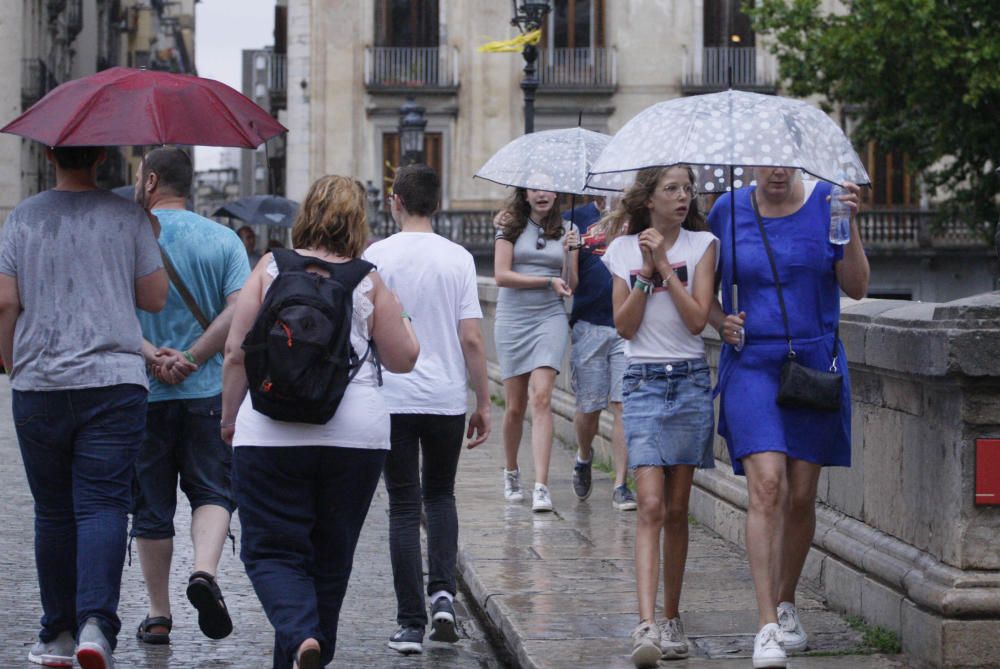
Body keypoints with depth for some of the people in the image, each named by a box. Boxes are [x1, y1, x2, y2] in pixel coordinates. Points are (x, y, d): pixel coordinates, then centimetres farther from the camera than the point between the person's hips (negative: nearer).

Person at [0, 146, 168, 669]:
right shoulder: (130, 218, 2)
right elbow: (155, 298, 4)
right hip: (115, 380, -1)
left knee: (54, 512, 11)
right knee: (103, 505, -5)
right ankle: (96, 623, -23)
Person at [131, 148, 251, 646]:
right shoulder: (223, 239, 4)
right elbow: (240, 310, -7)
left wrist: (150, 355, -15)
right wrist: (190, 358, -9)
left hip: (141, 394, 0)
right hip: (208, 391, 1)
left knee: (151, 503, 7)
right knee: (213, 490, 8)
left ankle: (158, 614, 11)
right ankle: (204, 570, -18)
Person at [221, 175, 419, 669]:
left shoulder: (271, 268, 2)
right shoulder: (368, 281, 4)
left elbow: (237, 351, 0)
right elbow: (403, 360, 8)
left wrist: (230, 418, 12)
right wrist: (403, 323, 28)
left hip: (272, 432, -2)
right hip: (357, 433, 2)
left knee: (271, 550, 2)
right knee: (330, 554, 14)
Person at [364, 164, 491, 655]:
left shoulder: (376, 256, -4)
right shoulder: (458, 259, -1)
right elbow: (472, 339, -3)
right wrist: (483, 403, 5)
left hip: (392, 398, -1)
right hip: (447, 398, 1)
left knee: (404, 506, 4)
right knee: (440, 496, 20)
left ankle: (411, 623, 3)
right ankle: (443, 592, 1)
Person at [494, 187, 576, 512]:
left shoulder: (566, 232, 10)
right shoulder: (511, 228, 5)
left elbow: (570, 287, 8)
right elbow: (502, 275, -6)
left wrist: (571, 254, -8)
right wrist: (548, 281, -10)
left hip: (550, 318, 0)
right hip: (512, 318, 0)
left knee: (541, 398, -15)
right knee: (515, 407, 4)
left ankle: (541, 486, -19)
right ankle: (511, 473, 28)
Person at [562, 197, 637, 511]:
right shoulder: (575, 219, 6)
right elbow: (570, 283, 2)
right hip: (589, 325, 0)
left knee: (623, 407, -5)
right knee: (589, 407, 7)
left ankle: (620, 485, 1)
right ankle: (584, 457, 37)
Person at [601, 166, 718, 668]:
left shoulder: (701, 245, 4)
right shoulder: (624, 249, 5)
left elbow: (697, 320, -6)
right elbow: (624, 326, 0)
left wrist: (665, 264, -10)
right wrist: (645, 273, -10)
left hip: (690, 381, 1)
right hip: (643, 382, -1)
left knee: (677, 509, 6)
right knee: (651, 505, -13)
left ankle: (672, 618, 18)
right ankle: (646, 625, -21)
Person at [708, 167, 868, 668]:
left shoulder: (825, 201, 1)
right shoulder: (728, 210, 3)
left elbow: (857, 288, -2)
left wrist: (849, 226, -14)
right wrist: (720, 320, -6)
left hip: (815, 364, 1)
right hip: (751, 366, -1)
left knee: (801, 495, 6)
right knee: (766, 486, -15)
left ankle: (786, 604, 28)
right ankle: (767, 627, -17)